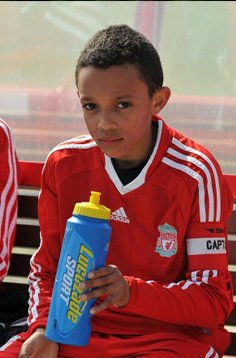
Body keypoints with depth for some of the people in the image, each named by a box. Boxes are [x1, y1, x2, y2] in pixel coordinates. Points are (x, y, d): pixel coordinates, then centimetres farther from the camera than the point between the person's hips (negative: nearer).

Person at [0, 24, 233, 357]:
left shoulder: (196, 175, -12)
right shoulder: (63, 165, 1)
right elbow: (46, 269, 12)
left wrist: (131, 293, -24)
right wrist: (44, 328, -8)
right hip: (78, 327, 4)